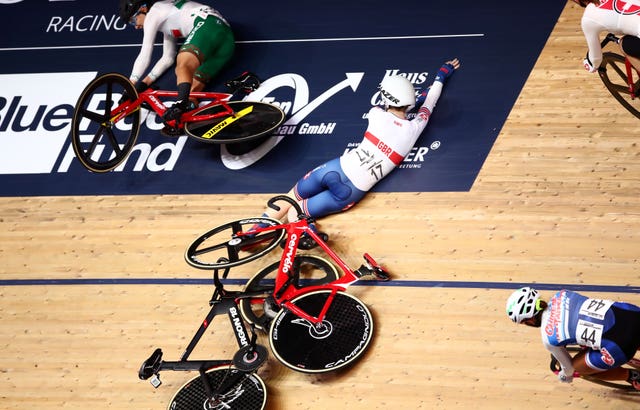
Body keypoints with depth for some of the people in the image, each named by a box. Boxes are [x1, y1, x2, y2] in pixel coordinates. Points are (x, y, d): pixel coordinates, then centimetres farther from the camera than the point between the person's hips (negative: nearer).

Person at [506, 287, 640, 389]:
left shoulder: (548, 338, -3)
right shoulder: (560, 295, 11)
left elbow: (568, 366, 15)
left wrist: (565, 376, 40)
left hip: (619, 347, -6)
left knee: (578, 366, 21)